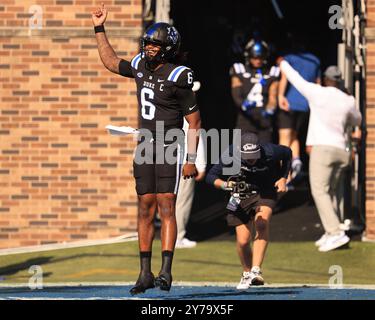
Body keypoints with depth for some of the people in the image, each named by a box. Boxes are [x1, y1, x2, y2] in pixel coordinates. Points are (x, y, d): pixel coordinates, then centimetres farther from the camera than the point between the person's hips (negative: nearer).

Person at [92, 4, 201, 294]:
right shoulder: (141, 67, 8)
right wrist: (100, 29, 22)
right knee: (145, 209, 6)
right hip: (145, 149, 7)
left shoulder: (178, 77, -12)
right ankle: (145, 273, 10)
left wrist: (191, 160, -11)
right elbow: (111, 62, 27)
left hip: (169, 150, -6)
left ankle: (166, 270, -14)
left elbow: (194, 123, -8)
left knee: (166, 207, -11)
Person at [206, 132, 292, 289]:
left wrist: (283, 178, -7)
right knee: (243, 241, -4)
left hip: (266, 190, -1)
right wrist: (225, 184, -40)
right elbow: (211, 176, -21)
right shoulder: (230, 155, -27)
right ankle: (247, 274, 26)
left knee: (262, 222, -31)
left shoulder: (270, 152, -26)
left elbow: (287, 153, -2)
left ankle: (256, 270, -32)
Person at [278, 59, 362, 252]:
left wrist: (282, 63, 30)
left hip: (323, 148, -6)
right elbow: (356, 121, 30)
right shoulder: (348, 101, 10)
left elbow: (295, 78, 12)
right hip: (341, 150, 6)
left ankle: (335, 233, -23)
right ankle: (330, 234, 8)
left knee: (320, 191, -10)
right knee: (333, 192, 14)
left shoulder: (317, 93, -2)